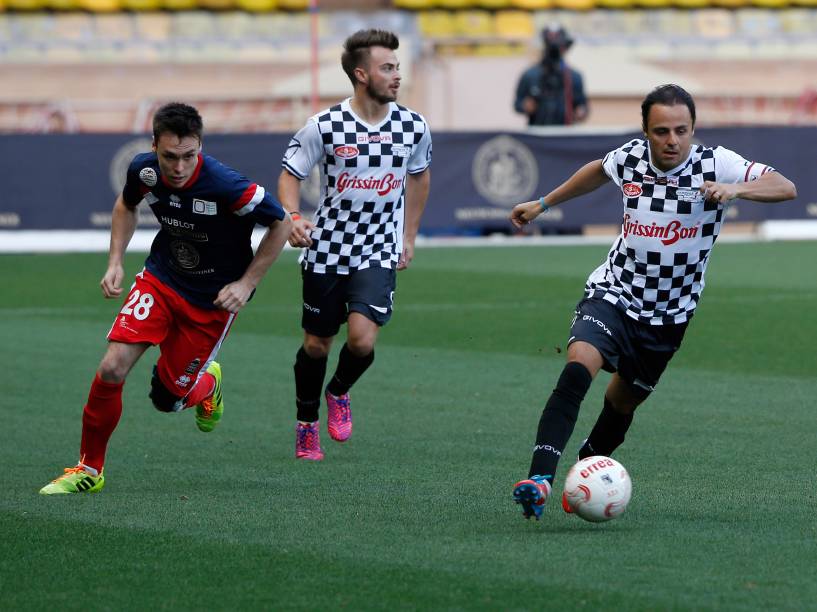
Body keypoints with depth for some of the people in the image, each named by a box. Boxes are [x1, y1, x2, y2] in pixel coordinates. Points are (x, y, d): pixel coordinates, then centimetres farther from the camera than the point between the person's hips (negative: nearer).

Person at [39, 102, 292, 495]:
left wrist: (246, 284, -14)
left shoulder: (225, 186, -30)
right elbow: (126, 205, 12)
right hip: (160, 281, 3)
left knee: (167, 399, 1)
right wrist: (115, 263, 2)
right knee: (112, 369, -16)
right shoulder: (144, 171, -15)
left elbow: (281, 223, -14)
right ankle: (89, 469, 2)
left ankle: (207, 382, 39)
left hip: (213, 301, -3)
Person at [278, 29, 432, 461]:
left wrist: (409, 238, 16)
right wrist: (292, 217, -22)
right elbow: (290, 174, -2)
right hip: (327, 251, -1)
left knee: (362, 339, -18)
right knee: (316, 344, 9)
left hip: (379, 253, 1)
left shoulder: (414, 127, -4)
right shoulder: (325, 127, -13)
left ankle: (339, 393, 15)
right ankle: (307, 425, 32)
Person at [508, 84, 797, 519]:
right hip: (613, 293, -1)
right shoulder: (629, 158, -8)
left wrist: (736, 189, -43)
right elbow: (599, 170, 17)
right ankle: (539, 477, -33)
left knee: (623, 402, 14)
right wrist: (544, 203, 24)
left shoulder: (714, 164, -16)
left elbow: (785, 188, -25)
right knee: (577, 368, -27)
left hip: (668, 316, 1)